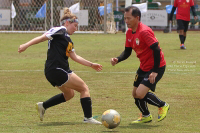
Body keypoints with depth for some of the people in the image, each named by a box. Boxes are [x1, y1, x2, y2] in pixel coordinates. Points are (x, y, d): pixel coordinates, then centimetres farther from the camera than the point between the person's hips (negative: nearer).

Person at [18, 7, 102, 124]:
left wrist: (91, 64, 28)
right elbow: (42, 37, -11)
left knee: (69, 94, 25)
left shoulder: (68, 40, 21)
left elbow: (75, 57, 26)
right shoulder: (60, 30, -6)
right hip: (56, 70, -10)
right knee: (84, 88, -2)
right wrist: (26, 45, -17)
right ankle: (88, 118, -3)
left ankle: (43, 106, 25)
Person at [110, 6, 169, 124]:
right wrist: (117, 60, -7)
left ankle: (163, 106, 5)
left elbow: (157, 50, -26)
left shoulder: (144, 31, -24)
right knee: (135, 94, 14)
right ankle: (146, 116, 38)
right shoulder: (129, 32, 4)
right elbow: (127, 52, 13)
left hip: (156, 67, -9)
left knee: (140, 94, -19)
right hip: (144, 67, 9)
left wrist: (155, 71, -27)